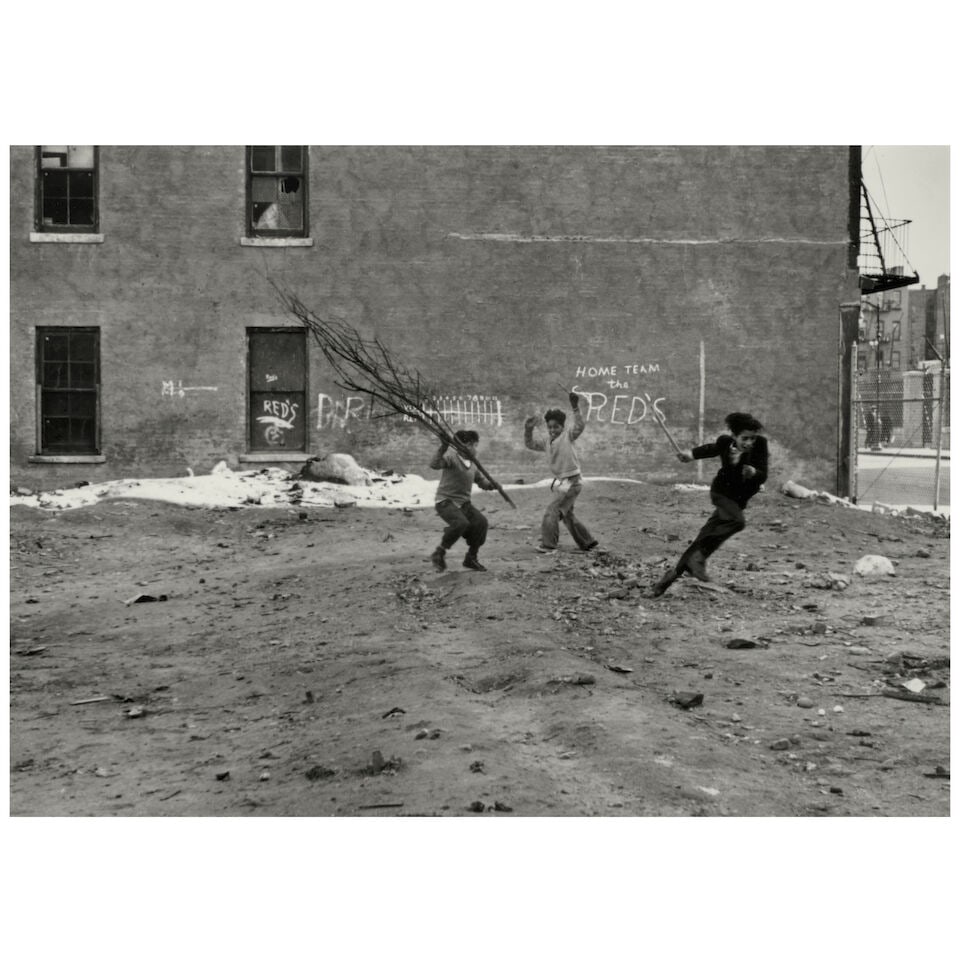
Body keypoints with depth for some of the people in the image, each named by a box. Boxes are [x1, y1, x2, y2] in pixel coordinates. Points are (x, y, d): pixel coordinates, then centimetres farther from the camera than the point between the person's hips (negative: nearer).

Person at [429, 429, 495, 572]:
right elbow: (434, 464, -32)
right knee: (461, 523, -31)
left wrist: (490, 485, -3)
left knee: (481, 522, -13)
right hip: (446, 502, -7)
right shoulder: (452, 457, -14)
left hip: (464, 503, 7)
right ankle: (439, 553, -10)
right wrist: (443, 447, -41)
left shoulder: (473, 463, 8)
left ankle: (471, 559, 6)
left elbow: (480, 481, 18)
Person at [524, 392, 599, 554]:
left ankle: (548, 545, -8)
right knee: (567, 514, 21)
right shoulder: (548, 443, 10)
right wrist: (528, 430, -10)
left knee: (552, 510, -11)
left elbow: (580, 426, -26)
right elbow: (530, 444, 7)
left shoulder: (568, 436, -9)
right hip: (561, 482, 9)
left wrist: (575, 408, -36)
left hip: (571, 482, -9)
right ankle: (587, 542, 33)